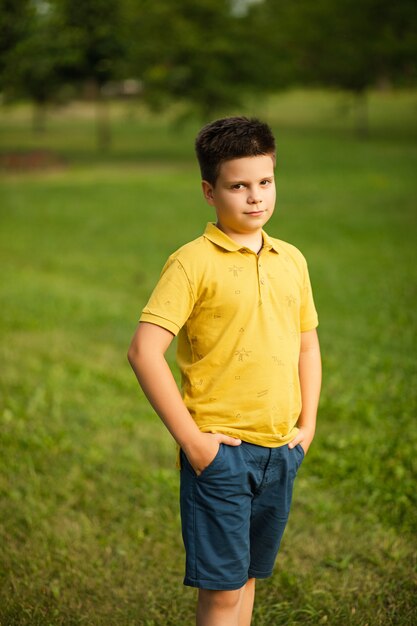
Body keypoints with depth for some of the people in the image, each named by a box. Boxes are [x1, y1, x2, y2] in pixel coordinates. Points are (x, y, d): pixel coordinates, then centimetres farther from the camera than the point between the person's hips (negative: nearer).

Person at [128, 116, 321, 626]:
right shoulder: (194, 262, -10)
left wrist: (307, 425, 11)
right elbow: (143, 351, -16)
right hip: (221, 451, -5)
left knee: (247, 578, 17)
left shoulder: (291, 260, 9)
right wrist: (190, 439, -16)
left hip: (281, 451, 6)